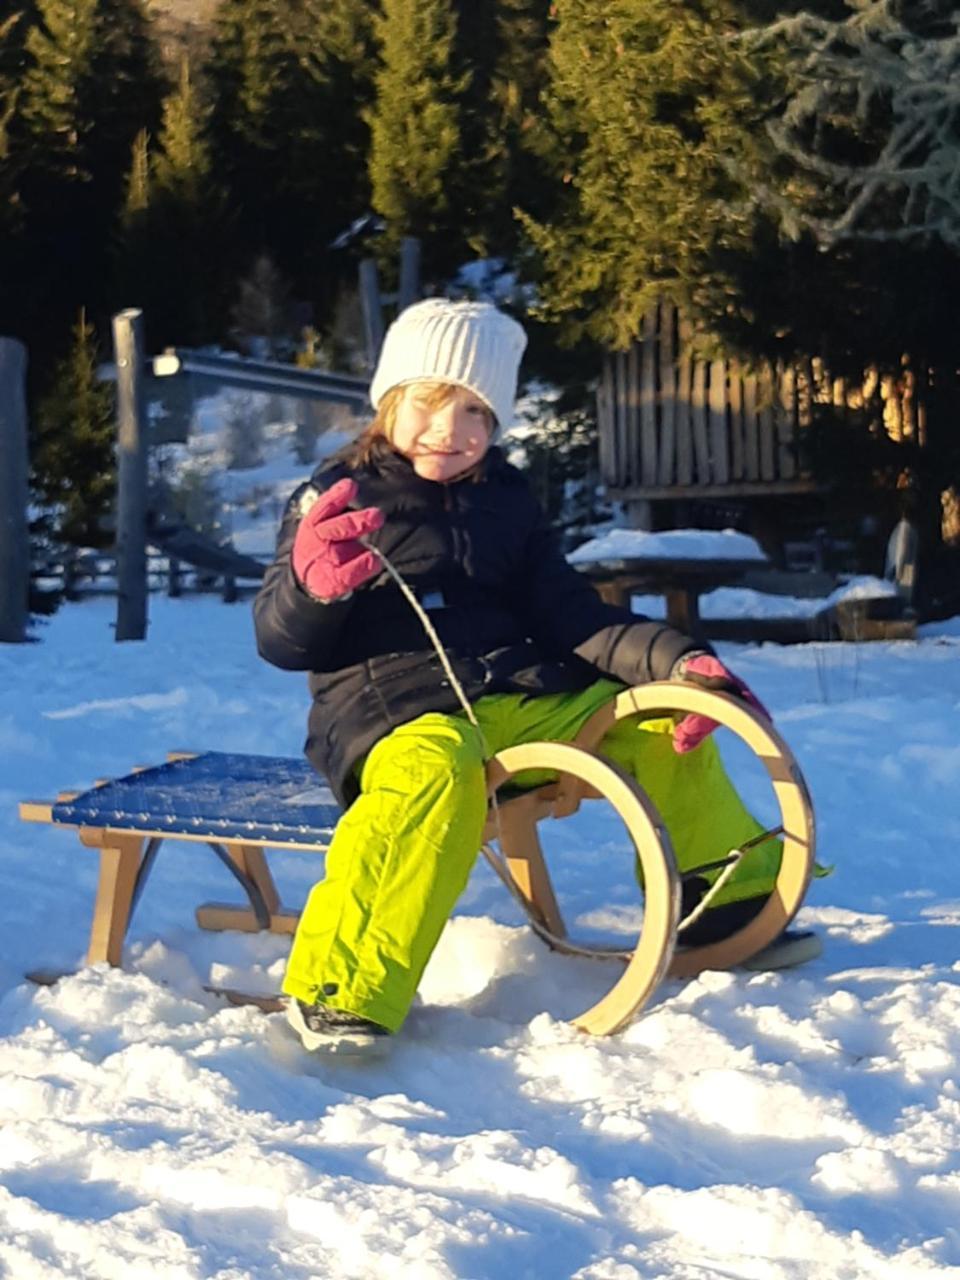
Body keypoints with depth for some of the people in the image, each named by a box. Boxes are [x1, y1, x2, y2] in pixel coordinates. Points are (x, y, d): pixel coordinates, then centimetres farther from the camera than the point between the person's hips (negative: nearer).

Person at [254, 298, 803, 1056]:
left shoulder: (506, 501, 17)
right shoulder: (338, 498, 2)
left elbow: (571, 618, 14)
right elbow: (281, 643, -1)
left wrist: (675, 660, -2)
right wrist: (313, 585, -25)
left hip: (519, 695, 6)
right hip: (390, 704, -6)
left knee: (665, 716, 2)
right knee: (436, 768, -39)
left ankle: (733, 906, 19)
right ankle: (340, 992, -42)